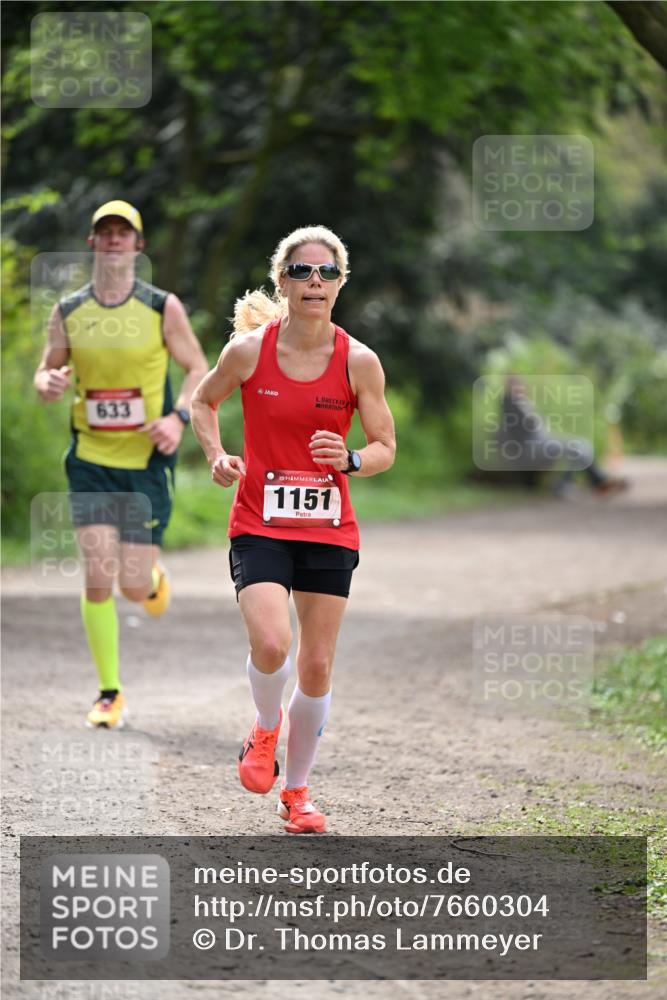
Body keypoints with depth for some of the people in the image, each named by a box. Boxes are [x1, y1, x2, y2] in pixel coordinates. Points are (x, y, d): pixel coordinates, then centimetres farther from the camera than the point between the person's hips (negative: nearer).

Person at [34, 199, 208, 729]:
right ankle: (110, 693, 3)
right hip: (90, 461, 1)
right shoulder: (68, 312, 3)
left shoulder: (163, 308, -3)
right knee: (98, 578, -9)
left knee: (133, 586, -3)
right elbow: (48, 371, 13)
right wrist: (49, 382, -12)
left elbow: (198, 370, 3)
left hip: (147, 462, -1)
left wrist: (179, 416, -14)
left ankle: (155, 579, 37)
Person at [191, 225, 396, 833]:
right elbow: (204, 401, 13)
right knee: (270, 642, -23)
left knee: (317, 666, 5)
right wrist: (216, 455, -5)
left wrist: (349, 461, -18)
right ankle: (266, 728, 11)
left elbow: (385, 447, 3)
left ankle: (297, 791, 25)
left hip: (329, 529, 2)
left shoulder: (358, 361, -5)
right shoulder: (249, 350, -6)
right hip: (260, 525, -2)